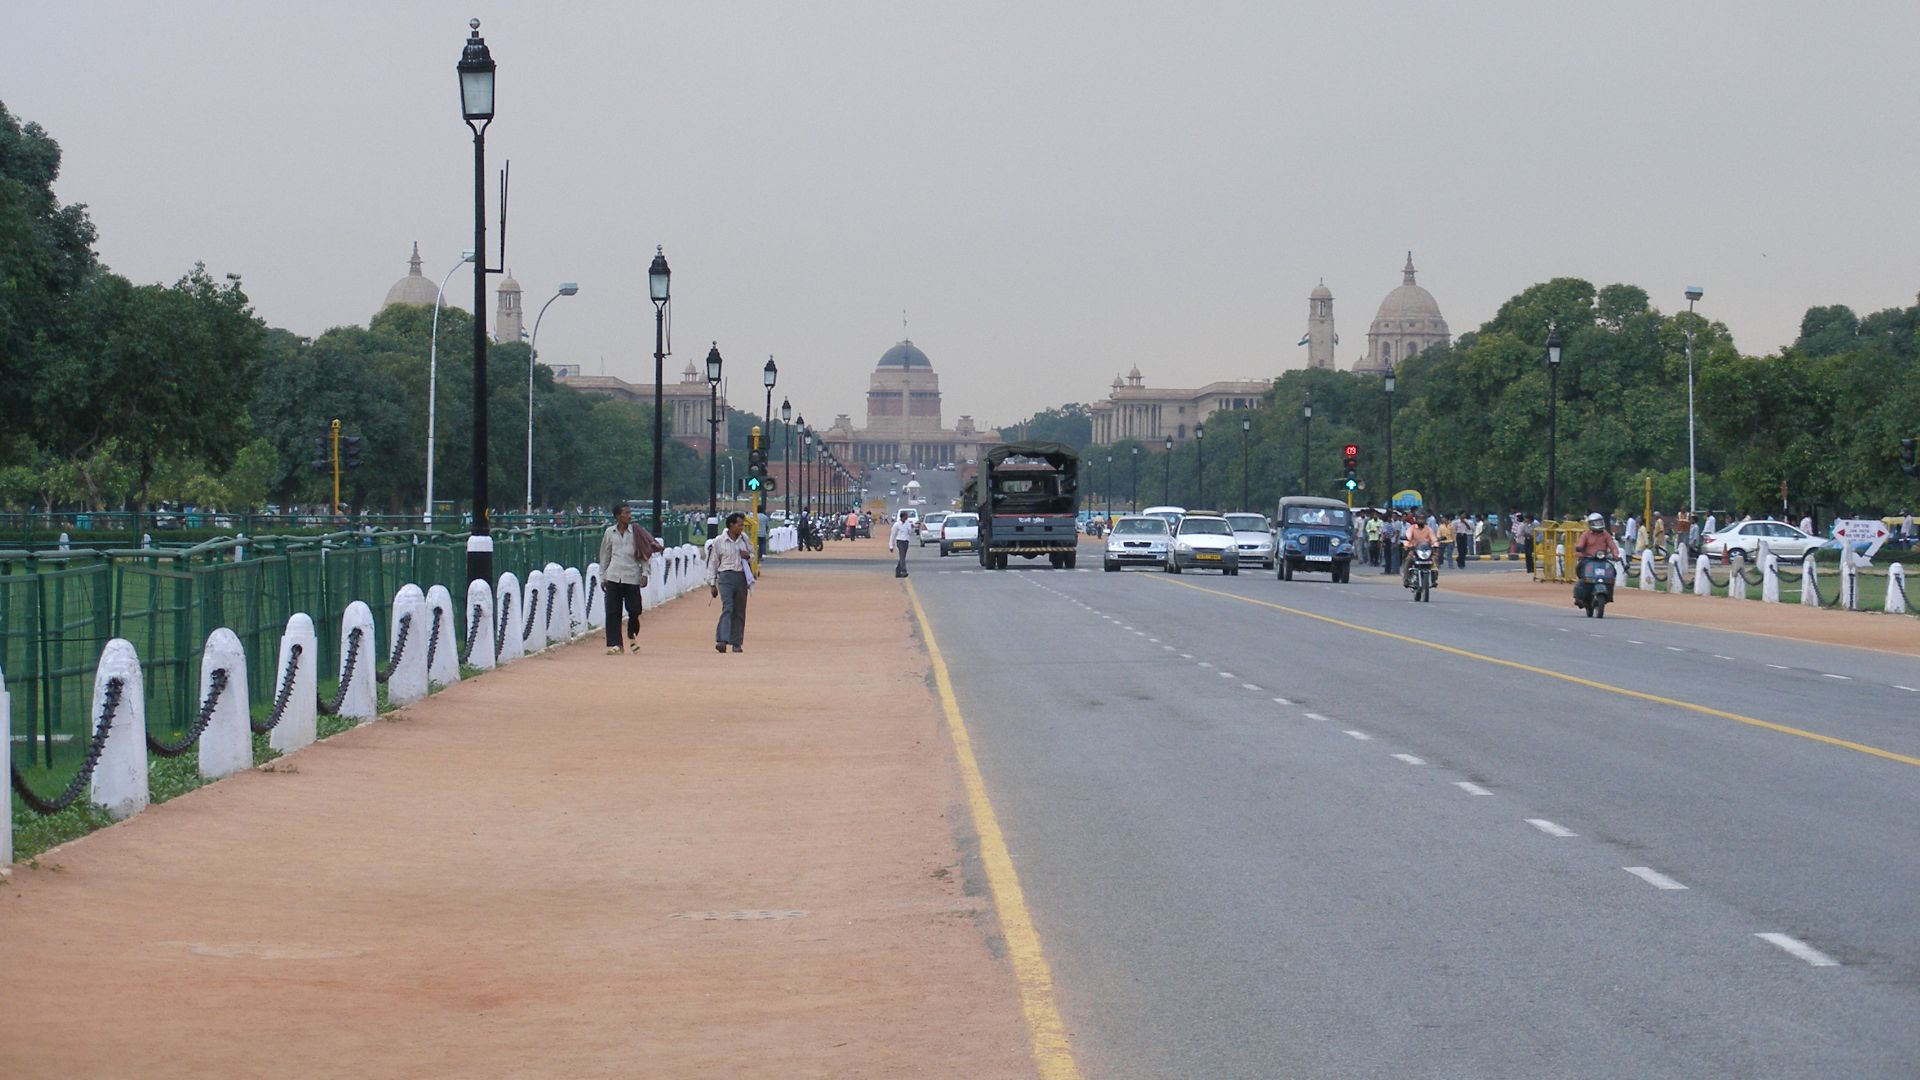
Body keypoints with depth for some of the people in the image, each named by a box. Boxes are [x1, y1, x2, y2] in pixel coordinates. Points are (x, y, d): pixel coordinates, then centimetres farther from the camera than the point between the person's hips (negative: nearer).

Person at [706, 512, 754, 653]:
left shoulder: (744, 538, 10)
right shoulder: (719, 541, -2)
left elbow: (752, 555, 23)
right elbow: (712, 563, 2)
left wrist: (748, 556, -2)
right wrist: (712, 584, -1)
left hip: (742, 577, 4)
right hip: (726, 576, -4)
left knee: (739, 611, 6)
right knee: (727, 608, -18)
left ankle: (736, 643, 12)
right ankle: (722, 640, -25)